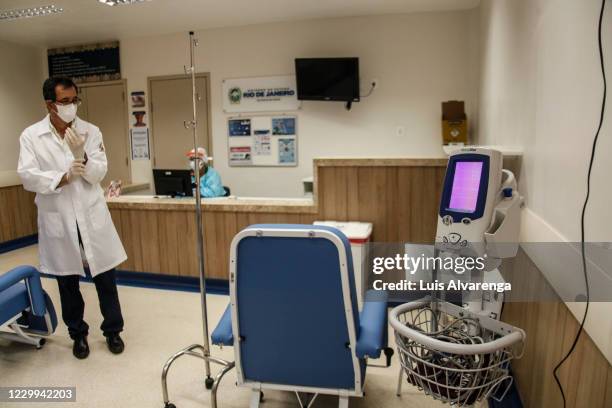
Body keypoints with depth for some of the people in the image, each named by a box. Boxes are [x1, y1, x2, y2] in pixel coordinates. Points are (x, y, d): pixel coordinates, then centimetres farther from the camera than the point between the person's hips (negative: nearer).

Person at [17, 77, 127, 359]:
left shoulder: (90, 132, 0)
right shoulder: (31, 135, -1)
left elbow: (98, 174, -6)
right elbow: (27, 176, -9)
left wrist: (81, 155, -23)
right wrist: (62, 177, -22)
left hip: (91, 215, 0)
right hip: (57, 219, 0)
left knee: (105, 276, 7)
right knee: (67, 281, 13)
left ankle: (112, 330, 25)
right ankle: (78, 334, 31)